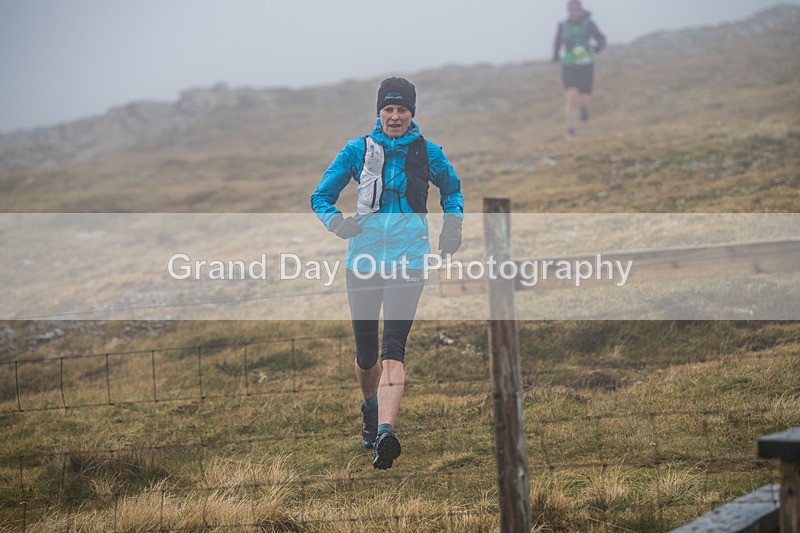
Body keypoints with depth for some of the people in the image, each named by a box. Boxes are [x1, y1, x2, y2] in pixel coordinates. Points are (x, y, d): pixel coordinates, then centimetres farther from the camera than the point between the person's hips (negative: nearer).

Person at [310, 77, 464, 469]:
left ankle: (385, 430, -30)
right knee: (366, 354, 10)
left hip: (408, 260, -1)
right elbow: (321, 196, 7)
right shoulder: (358, 151, 2)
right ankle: (371, 411, 40)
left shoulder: (428, 153, 4)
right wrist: (337, 222, -14)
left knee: (393, 349, -17)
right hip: (364, 259, 1)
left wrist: (452, 225, 7)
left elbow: (451, 189, 24)